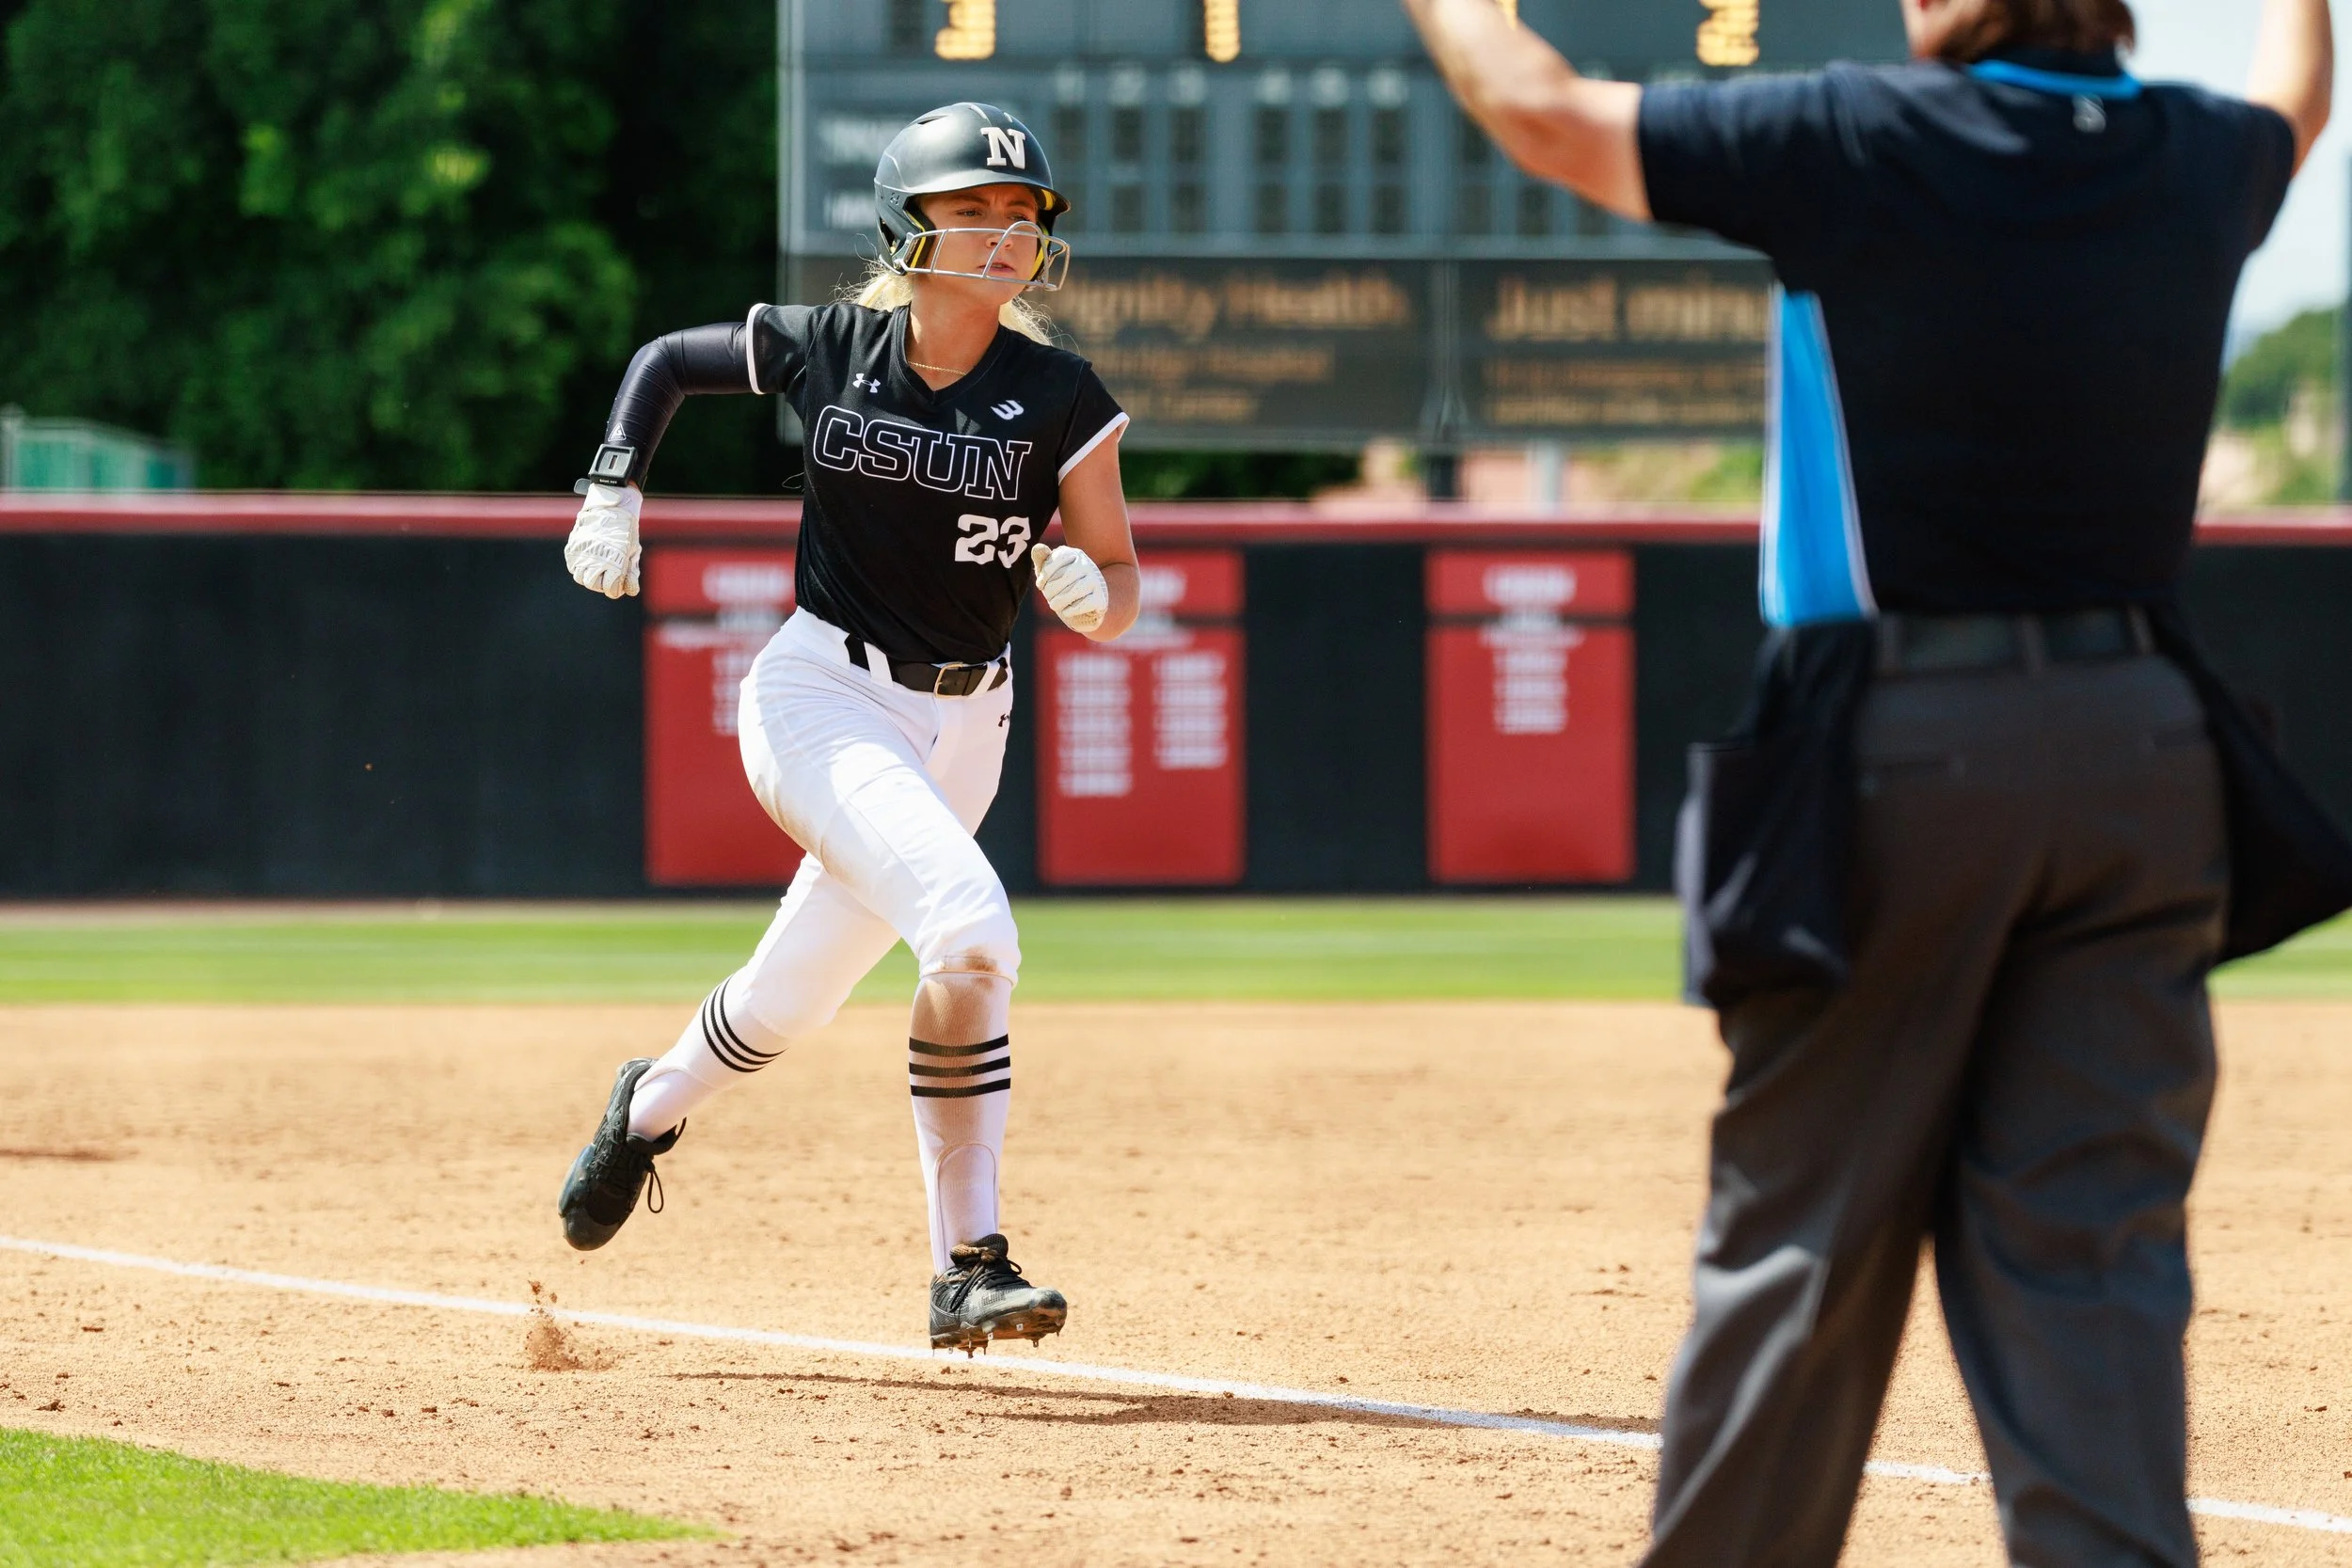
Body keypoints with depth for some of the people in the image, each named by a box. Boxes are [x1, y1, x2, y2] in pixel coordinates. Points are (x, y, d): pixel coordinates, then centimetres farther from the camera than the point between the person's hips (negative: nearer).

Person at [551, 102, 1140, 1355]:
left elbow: (1117, 585, -1)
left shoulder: (1059, 400, -6)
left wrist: (1087, 592, -23)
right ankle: (967, 1266, -19)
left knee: (795, 998, 14)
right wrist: (614, 492, -2)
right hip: (822, 695, -4)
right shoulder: (826, 350, -7)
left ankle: (651, 1108, 47)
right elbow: (666, 362, 11)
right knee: (969, 930, -26)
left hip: (961, 722, 4)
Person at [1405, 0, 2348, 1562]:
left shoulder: (1862, 144, -9)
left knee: (1806, 1240, 4)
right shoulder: (2203, 160, 6)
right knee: (2094, 1243, 2)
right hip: (2144, 747, 4)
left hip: (1899, 746, -4)